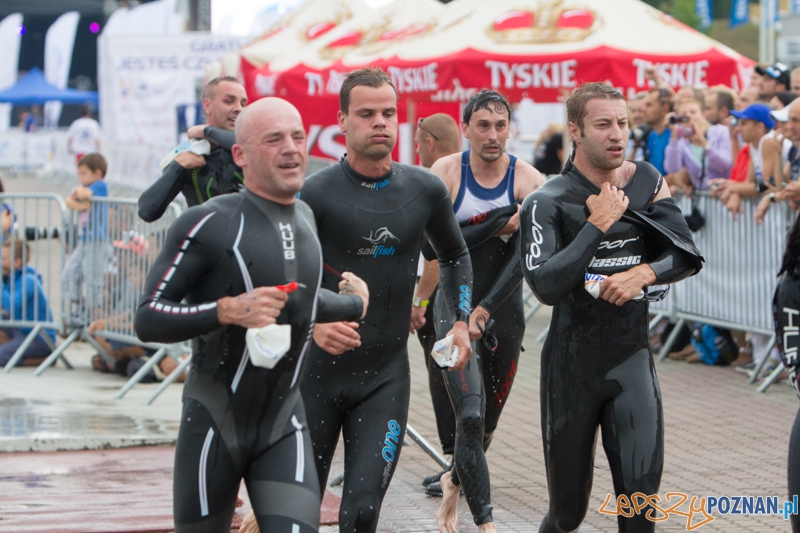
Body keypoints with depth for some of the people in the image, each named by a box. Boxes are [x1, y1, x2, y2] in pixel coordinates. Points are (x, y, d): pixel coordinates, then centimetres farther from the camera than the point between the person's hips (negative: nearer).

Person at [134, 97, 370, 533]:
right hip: (214, 426, -4)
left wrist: (354, 306, 41)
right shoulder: (208, 224, -12)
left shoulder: (305, 218, 10)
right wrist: (229, 311, -27)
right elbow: (147, 319, -15)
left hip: (285, 426, 4)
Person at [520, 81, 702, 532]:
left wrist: (645, 272, -16)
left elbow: (688, 256, 3)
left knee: (641, 487, -15)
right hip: (572, 364, -2)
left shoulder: (648, 182, 3)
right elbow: (546, 286, -21)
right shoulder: (548, 203, -9)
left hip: (631, 356, 2)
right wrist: (598, 224, -20)